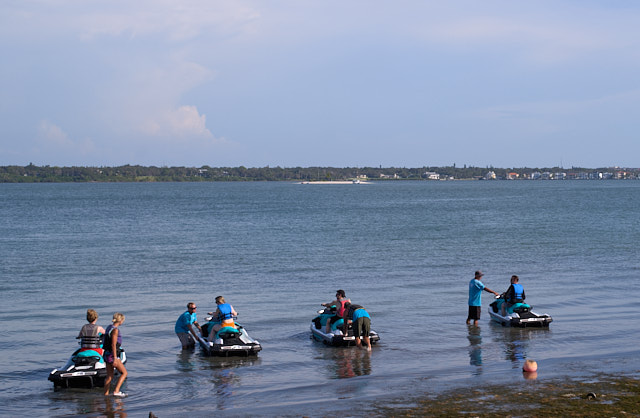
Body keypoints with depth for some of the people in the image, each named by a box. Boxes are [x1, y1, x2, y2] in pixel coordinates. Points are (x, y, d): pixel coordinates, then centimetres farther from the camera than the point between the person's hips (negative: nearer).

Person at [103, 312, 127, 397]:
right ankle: (116, 391, -10)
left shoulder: (109, 327, 11)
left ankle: (105, 395, 11)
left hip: (107, 354, 9)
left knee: (109, 376, 12)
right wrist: (115, 358, -21)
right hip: (112, 355, -9)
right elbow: (113, 344, -20)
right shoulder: (115, 330, -16)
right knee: (124, 373, 0)